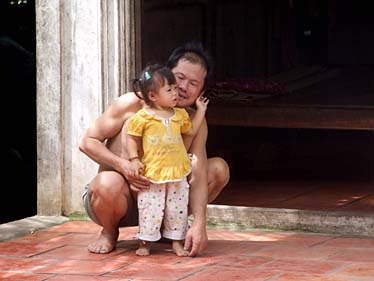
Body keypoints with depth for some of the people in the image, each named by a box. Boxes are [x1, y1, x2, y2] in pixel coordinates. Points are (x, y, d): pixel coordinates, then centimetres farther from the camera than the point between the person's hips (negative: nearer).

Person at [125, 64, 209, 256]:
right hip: (152, 174, -4)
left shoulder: (180, 115, 7)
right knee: (150, 209, 0)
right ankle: (145, 242, 13)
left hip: (177, 172, 4)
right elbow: (131, 138, -2)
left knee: (178, 208, 8)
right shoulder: (142, 118, -9)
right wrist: (134, 159, -11)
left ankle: (177, 242, 19)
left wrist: (200, 110, 17)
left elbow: (191, 131, 22)